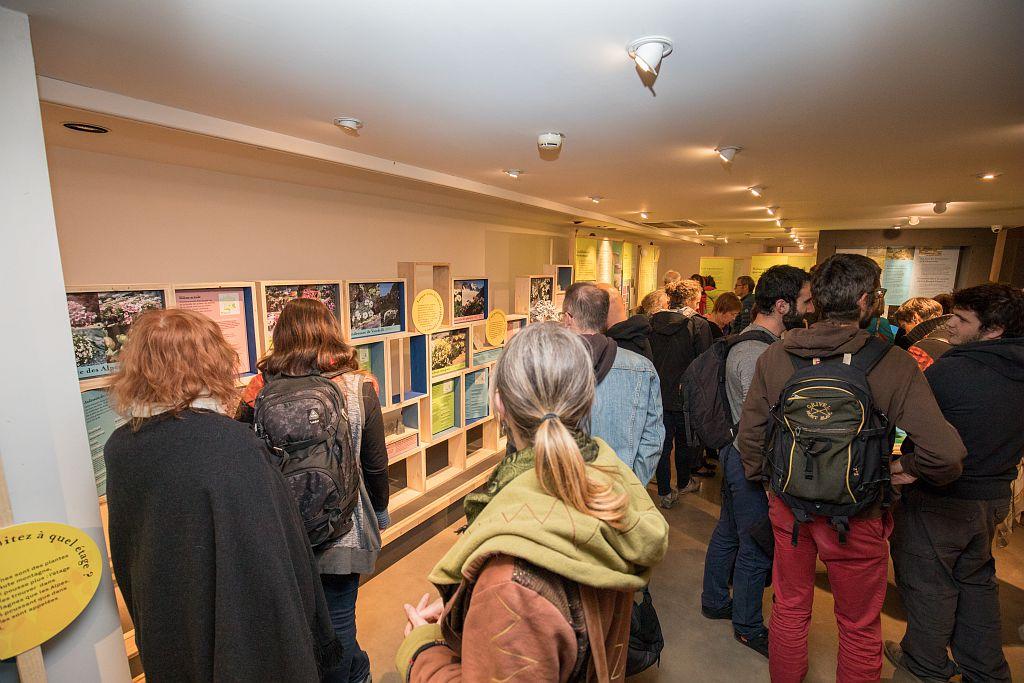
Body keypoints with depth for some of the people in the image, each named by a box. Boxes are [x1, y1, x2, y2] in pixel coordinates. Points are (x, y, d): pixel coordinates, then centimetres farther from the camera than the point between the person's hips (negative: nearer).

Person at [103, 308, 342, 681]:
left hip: (164, 640, 6)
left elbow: (124, 556, 6)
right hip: (239, 636, -6)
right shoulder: (233, 444, -28)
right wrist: (313, 640, -13)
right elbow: (282, 557, -24)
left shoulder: (118, 448, -8)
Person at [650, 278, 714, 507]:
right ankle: (683, 483, 39)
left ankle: (665, 492, 19)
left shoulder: (653, 323, -2)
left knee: (663, 443, 11)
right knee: (685, 443, 19)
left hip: (657, 395, 3)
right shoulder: (698, 325, -14)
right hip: (686, 398, -3)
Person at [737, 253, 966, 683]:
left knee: (789, 609, 23)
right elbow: (945, 453, -21)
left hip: (789, 506, 3)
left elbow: (749, 433, -6)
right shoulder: (893, 364, -18)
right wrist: (910, 468, 1)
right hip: (856, 516, -2)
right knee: (860, 627, 22)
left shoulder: (776, 356, -12)